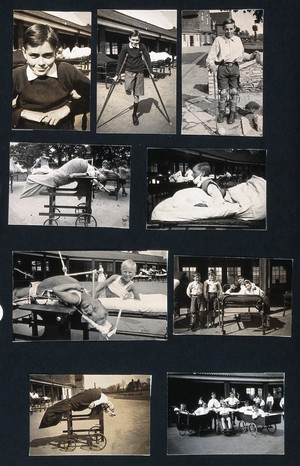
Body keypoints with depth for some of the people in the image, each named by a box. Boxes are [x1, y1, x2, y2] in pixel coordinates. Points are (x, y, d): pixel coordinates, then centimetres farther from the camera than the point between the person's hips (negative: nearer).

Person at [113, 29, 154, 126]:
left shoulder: (142, 47, -9)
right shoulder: (125, 47, -12)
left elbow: (147, 59, 0)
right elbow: (120, 61, -6)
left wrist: (151, 72, 2)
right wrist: (117, 74, -5)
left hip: (139, 72, 1)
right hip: (129, 71, -1)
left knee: (137, 95, 3)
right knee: (128, 90, -23)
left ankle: (135, 114, 18)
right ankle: (130, 90, 17)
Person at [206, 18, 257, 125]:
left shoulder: (237, 40, 11)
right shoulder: (218, 40, 1)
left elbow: (242, 54, 20)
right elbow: (211, 56, -4)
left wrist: (250, 56, 2)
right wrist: (211, 65, -21)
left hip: (234, 67, 2)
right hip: (222, 67, -2)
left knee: (234, 92, 5)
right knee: (223, 92, 1)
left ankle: (232, 113, 17)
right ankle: (222, 112, 16)